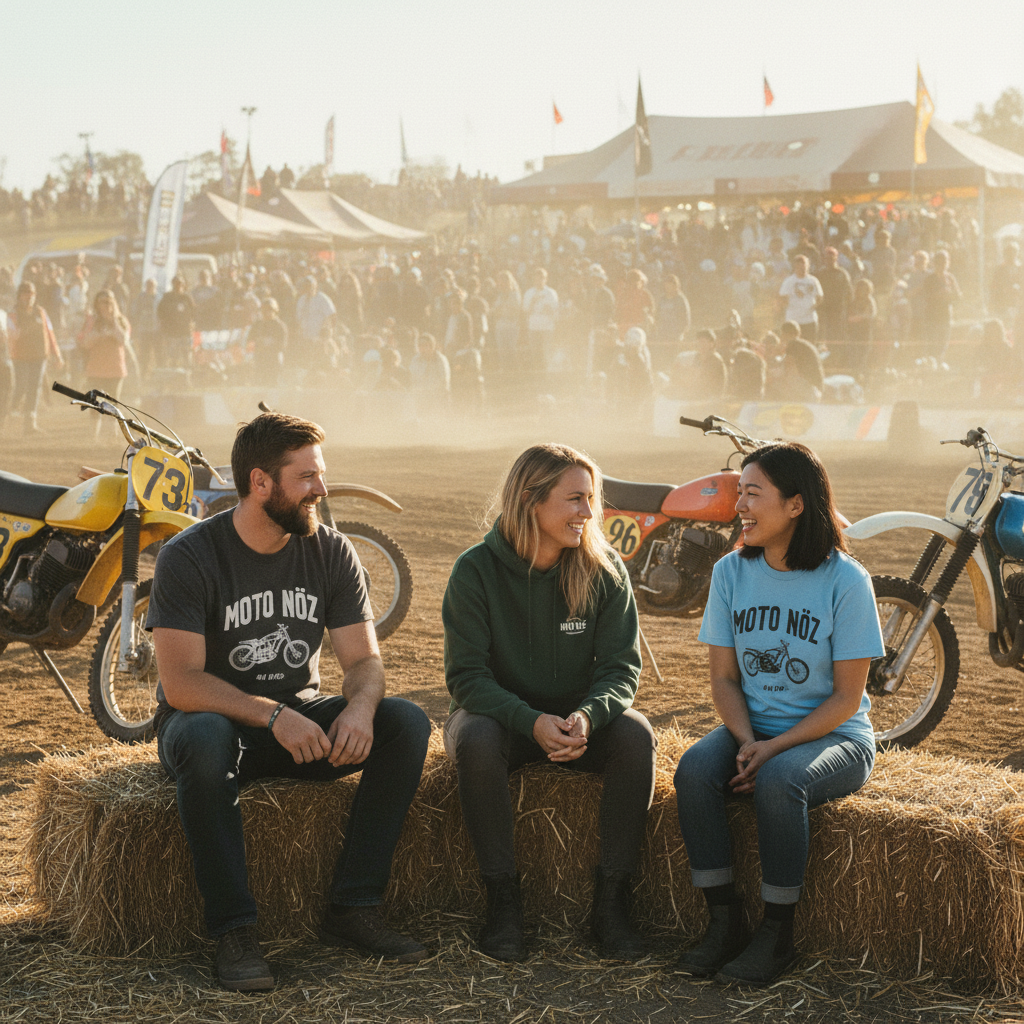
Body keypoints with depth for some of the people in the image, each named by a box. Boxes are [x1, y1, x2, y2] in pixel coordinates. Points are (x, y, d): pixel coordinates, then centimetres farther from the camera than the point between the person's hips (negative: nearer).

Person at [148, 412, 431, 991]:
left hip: (300, 720, 4)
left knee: (407, 723, -20)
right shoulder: (189, 558, -15)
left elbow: (365, 660, -4)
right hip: (216, 719, -4)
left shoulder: (331, 552, -2)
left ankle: (353, 910, -18)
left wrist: (359, 707, -28)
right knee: (202, 738, -40)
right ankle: (234, 932, -33)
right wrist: (272, 715, -36)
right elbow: (182, 683, -23)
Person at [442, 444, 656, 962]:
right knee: (475, 740, -36)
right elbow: (466, 676, -15)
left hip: (580, 714, 2)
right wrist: (532, 722, -33)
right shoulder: (476, 570, -12)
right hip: (500, 712, -2)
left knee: (636, 735, -28)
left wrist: (586, 717, -30)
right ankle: (502, 898, -21)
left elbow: (621, 667, -7)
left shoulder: (604, 570, -6)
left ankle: (611, 899, -17)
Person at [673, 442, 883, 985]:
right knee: (694, 770, -26)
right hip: (751, 730, 4)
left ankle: (777, 934, -19)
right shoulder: (731, 572, 2)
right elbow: (724, 677, 4)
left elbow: (846, 698, -11)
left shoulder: (846, 581, -12)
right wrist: (747, 741, -15)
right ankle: (725, 922, -17)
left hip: (833, 737, -4)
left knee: (778, 781, -35)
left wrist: (773, 748, -20)